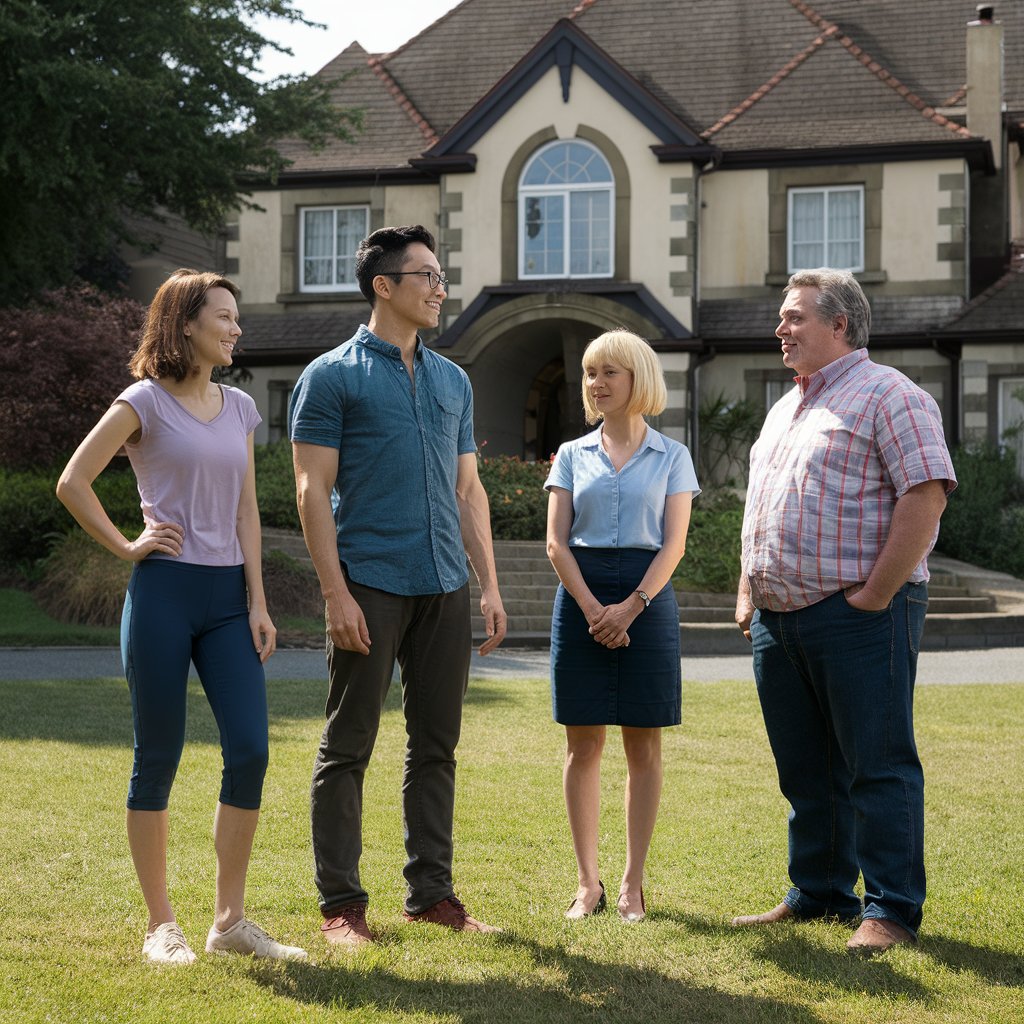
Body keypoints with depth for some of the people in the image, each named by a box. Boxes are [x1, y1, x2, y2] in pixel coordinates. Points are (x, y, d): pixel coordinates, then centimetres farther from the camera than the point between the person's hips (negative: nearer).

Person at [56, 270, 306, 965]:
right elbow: (73, 483, -3)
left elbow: (246, 511, 13)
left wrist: (258, 603, 7)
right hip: (164, 593, -5)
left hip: (229, 595, 5)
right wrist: (126, 546, -2)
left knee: (250, 751, -4)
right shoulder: (146, 402, -2)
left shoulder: (239, 408, 13)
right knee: (158, 760, 1)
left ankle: (231, 920, 7)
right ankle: (162, 926, 11)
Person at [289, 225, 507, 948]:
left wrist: (489, 585, 10)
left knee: (436, 746, 9)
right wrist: (337, 592, -14)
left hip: (445, 589, 6)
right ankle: (341, 903, 7)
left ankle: (432, 892, 18)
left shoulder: (454, 380, 16)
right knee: (348, 748, 0)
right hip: (371, 587, -6)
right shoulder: (333, 376, -2)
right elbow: (314, 490, -6)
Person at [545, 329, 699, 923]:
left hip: (647, 595, -1)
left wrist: (630, 608, -14)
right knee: (583, 746, 2)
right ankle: (588, 881, 9)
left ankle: (633, 882, 9)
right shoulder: (572, 455, 9)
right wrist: (593, 608, -12)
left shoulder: (671, 457, 6)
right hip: (580, 595, 1)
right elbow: (556, 542, 2)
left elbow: (673, 544, -2)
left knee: (644, 747, 1)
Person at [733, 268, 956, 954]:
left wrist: (875, 595, -18)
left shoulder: (887, 395, -7)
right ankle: (818, 895, 24)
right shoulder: (785, 409, 21)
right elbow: (760, 510, 27)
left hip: (858, 617, -9)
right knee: (806, 769, 14)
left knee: (878, 766, -4)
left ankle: (892, 911, 2)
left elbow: (926, 498, -16)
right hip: (778, 618, 9)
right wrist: (747, 591, 16)